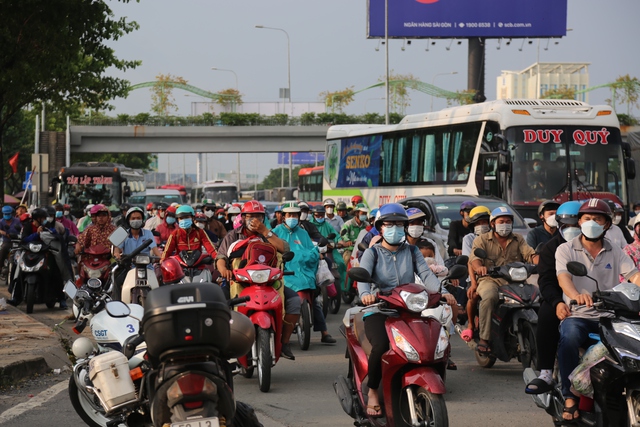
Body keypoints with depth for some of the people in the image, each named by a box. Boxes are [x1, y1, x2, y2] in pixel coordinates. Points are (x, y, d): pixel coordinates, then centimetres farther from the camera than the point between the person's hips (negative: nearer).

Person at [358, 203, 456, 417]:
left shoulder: (412, 251, 17)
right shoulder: (372, 253, 7)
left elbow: (426, 274, 1)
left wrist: (441, 291, -21)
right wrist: (365, 293, -37)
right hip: (379, 311, -3)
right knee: (381, 346, -33)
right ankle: (372, 391, -9)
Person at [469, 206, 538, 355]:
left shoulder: (518, 240, 21)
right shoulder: (482, 240, 12)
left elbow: (530, 254, 4)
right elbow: (474, 257, -7)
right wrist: (479, 267, -32)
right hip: (490, 280, -3)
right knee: (489, 298, -36)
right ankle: (484, 339, -33)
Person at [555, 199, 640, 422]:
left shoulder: (616, 253, 15)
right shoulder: (566, 250, 7)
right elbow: (563, 277, -13)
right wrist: (576, 295, -37)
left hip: (609, 317, 2)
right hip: (577, 315, -2)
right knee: (569, 338, -36)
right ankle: (570, 397, -28)